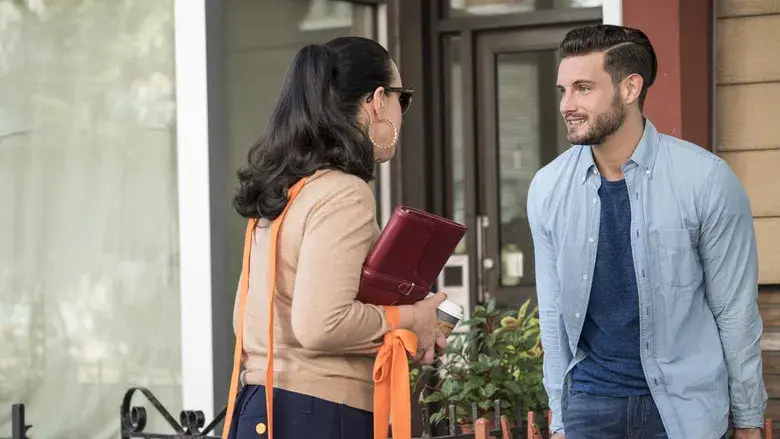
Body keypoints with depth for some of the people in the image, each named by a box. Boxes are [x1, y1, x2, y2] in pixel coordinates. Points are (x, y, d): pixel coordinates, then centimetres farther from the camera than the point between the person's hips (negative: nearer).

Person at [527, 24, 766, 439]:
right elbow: (552, 312, 5)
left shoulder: (706, 180, -11)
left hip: (683, 403, -2)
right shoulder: (547, 189, -2)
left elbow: (735, 311, -5)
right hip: (590, 400, 2)